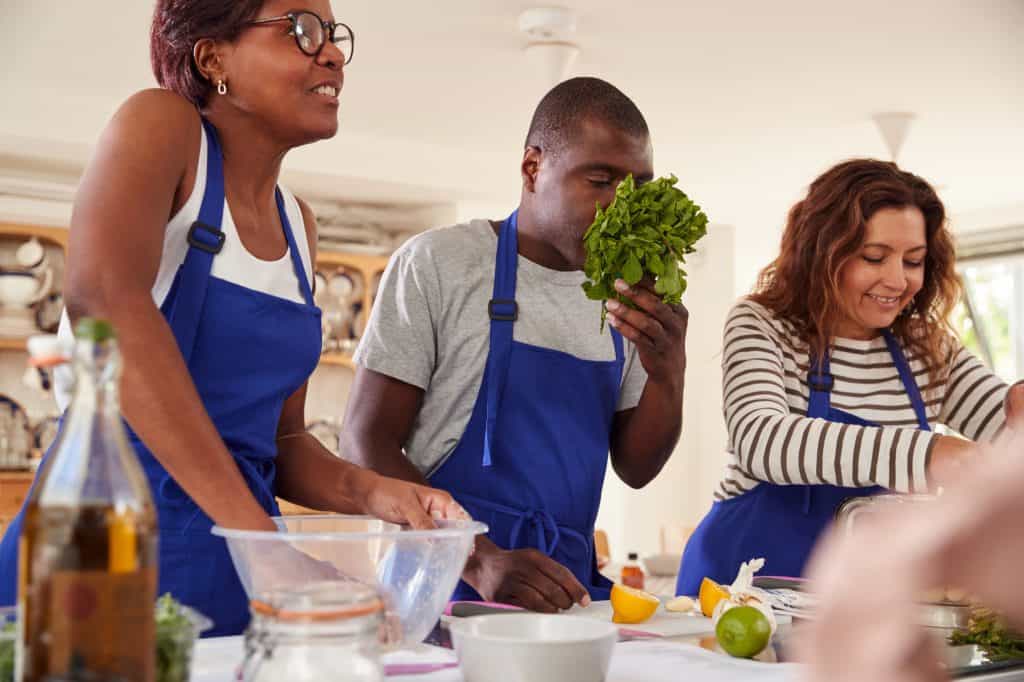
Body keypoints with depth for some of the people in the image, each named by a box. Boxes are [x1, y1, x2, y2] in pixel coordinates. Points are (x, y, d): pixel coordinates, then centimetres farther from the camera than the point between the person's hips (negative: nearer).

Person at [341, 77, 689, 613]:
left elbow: (634, 468, 12)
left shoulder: (626, 297, 9)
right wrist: (481, 562, -21)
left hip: (567, 588, 5)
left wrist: (667, 375, -8)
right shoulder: (436, 263, -5)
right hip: (448, 584, -5)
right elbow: (366, 442, -9)